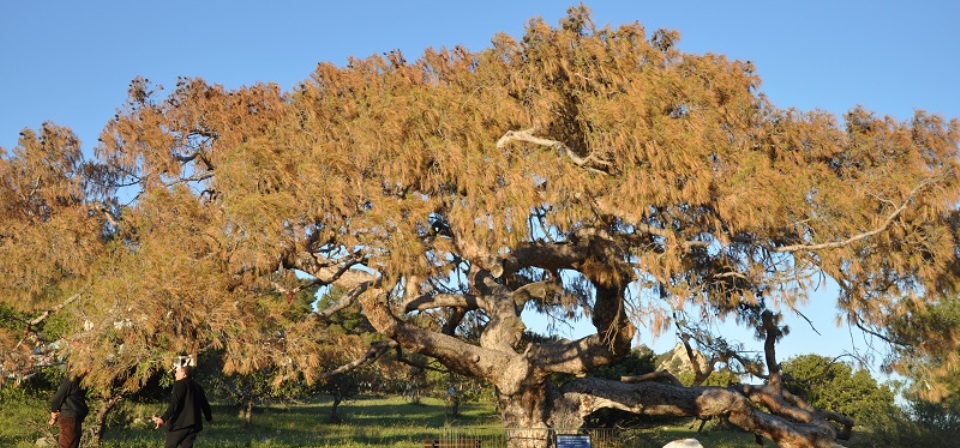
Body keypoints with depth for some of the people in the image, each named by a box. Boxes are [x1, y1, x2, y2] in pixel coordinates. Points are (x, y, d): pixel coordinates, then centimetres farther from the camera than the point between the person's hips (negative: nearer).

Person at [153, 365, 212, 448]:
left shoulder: (180, 384, -7)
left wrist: (163, 418, -26)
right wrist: (209, 418, 40)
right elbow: (204, 404, 24)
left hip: (180, 424, -7)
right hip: (193, 425, 7)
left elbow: (174, 404, -19)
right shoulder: (197, 386, 16)